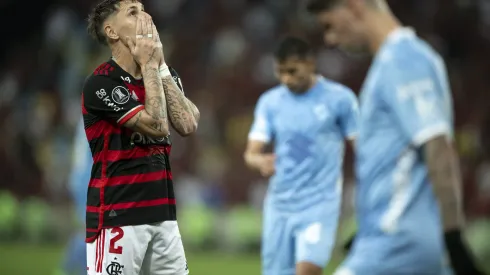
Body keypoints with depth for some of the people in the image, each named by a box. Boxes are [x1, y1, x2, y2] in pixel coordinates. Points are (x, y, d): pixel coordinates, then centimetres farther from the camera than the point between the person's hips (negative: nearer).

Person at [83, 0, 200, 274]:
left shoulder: (165, 74, 12)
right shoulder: (101, 83, -11)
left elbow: (188, 124, -4)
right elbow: (156, 125, -17)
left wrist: (160, 66, -5)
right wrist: (149, 65, -10)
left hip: (162, 213, 7)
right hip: (117, 217, -7)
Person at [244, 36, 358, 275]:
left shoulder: (340, 98, -4)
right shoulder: (269, 101, 5)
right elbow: (251, 152, 0)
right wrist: (260, 161, -25)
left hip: (319, 204, -4)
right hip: (280, 205, 4)